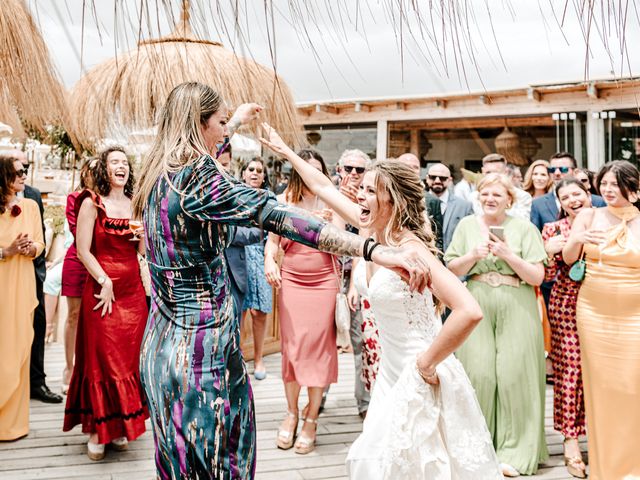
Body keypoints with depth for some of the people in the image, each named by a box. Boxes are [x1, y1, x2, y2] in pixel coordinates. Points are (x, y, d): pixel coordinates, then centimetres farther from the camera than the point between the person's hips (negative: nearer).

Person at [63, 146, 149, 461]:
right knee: (101, 360, -2)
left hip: (133, 290, 5)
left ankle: (120, 427, 17)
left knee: (129, 360, 7)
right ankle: (97, 430, 7)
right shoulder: (92, 203, -3)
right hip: (101, 289, -5)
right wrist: (105, 281, -15)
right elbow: (83, 250, -7)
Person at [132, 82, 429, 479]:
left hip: (164, 339, 10)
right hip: (203, 346, -10)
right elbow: (275, 215, -30)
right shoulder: (196, 175, -20)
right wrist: (374, 250, -35)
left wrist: (237, 122, 46)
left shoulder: (161, 172, 7)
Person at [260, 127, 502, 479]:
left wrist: (427, 363, -25)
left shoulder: (410, 248, -25)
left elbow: (469, 311, -36)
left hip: (421, 380, -7)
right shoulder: (374, 233, -3)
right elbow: (325, 189, 11)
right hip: (392, 373, 8)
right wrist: (285, 151, 18)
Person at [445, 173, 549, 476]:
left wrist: (508, 255, -13)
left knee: (513, 374, -4)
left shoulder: (524, 228, 4)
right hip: (477, 307, 1)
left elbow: (537, 277, -1)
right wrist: (473, 255, -8)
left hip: (516, 309, -1)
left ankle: (514, 452, 9)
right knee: (478, 374, -4)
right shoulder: (467, 225, 11)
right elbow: (452, 270, 9)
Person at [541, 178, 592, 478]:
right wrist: (549, 251, -16)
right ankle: (571, 443, 4)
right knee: (569, 369, -3)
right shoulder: (553, 230, 2)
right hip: (567, 308, -2)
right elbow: (547, 275, 1)